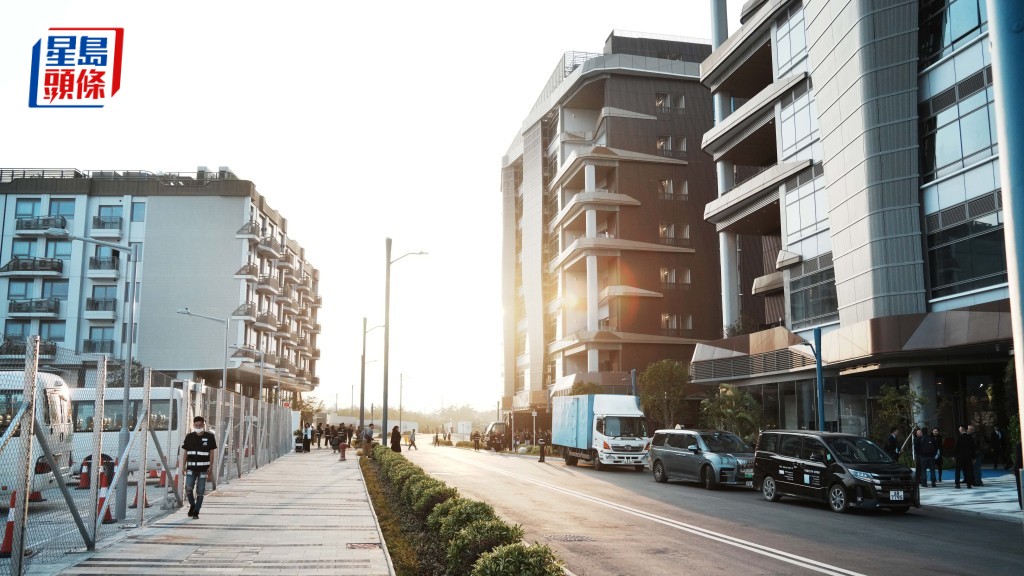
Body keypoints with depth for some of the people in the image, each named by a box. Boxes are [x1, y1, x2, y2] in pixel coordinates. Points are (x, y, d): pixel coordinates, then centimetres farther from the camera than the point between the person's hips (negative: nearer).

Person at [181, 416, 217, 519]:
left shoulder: (209, 436, -2)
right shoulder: (189, 437, 5)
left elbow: (212, 452, -1)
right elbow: (186, 452, 10)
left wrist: (210, 467, -7)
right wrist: (184, 466, 4)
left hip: (203, 468, -2)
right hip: (191, 468, 2)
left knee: (200, 491, 2)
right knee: (188, 488, -9)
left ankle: (196, 512, 13)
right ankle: (192, 505, 18)